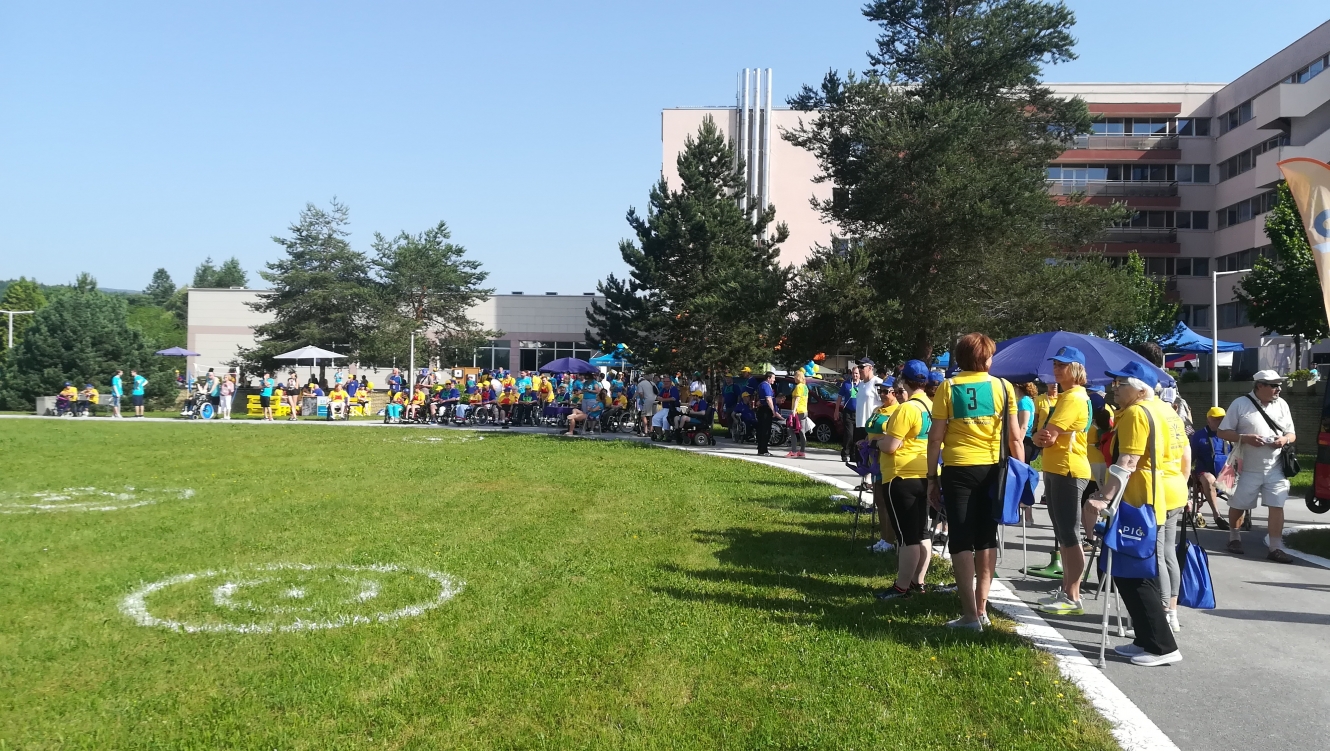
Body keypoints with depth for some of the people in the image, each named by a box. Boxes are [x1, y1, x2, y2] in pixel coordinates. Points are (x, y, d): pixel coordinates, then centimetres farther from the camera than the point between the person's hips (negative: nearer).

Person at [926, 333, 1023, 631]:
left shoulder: (948, 387, -4)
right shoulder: (1003, 387, 1)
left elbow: (935, 438, -6)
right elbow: (1016, 438, -1)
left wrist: (932, 478, 1)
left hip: (958, 469, -2)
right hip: (993, 469, 2)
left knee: (961, 541, 3)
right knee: (986, 539, 15)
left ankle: (970, 614, 0)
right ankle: (982, 609, 20)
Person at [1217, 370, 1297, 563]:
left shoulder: (1282, 404, 7)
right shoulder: (1240, 404, -6)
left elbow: (1292, 434, 13)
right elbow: (1223, 432, -5)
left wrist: (1285, 440, -10)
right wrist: (1245, 438, -21)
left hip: (1275, 468, 3)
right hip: (1247, 468, -3)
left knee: (1276, 506, -3)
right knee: (1238, 505, 9)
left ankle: (1276, 548, 1)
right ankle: (1234, 538, 31)